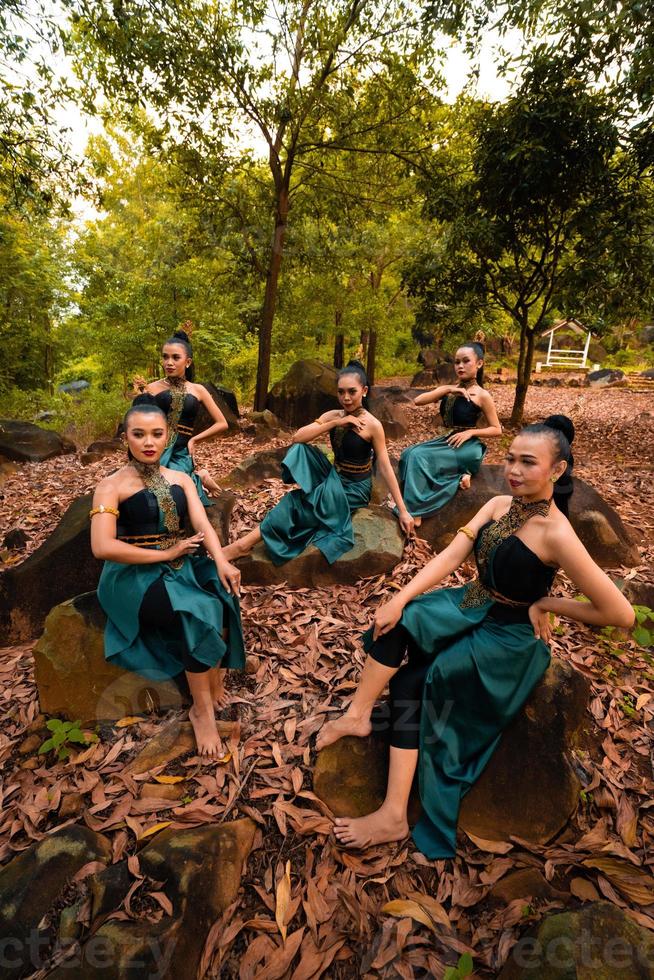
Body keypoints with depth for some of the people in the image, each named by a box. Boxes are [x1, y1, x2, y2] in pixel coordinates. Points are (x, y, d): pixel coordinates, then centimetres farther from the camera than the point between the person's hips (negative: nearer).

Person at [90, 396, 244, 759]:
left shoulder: (181, 479, 10)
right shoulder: (111, 486, -4)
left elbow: (203, 525, -4)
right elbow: (103, 547, -16)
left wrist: (221, 561, -23)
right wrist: (165, 554, -16)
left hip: (181, 565, 5)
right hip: (134, 574, -4)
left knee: (224, 595, -26)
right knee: (198, 614, -29)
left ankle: (214, 683, -7)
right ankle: (202, 710, -12)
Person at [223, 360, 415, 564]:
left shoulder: (372, 425, -14)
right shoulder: (333, 415, -1)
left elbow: (385, 468, -13)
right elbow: (297, 438, -13)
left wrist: (403, 511, -14)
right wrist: (336, 423, -22)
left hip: (355, 488, -5)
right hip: (333, 479, 5)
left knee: (296, 503, -22)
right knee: (301, 450, -20)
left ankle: (245, 544, -17)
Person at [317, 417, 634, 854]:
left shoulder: (556, 535, -24)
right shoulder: (498, 505, -3)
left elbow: (621, 614, -23)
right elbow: (450, 555, -11)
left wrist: (545, 603, -12)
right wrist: (400, 598, -22)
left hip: (509, 639, -6)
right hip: (471, 609, 7)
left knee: (409, 684, -15)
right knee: (397, 620, -17)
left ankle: (395, 814, -1)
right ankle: (358, 715, -6)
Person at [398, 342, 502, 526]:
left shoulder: (482, 395, -6)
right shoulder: (449, 389, 9)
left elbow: (497, 429, -3)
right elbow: (418, 400, -4)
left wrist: (470, 432, -18)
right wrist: (447, 389, -12)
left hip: (468, 447, -6)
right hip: (447, 440, 6)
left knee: (419, 456, -26)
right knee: (409, 453, -17)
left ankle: (414, 512, -24)